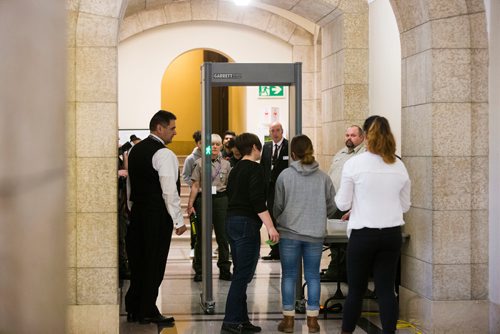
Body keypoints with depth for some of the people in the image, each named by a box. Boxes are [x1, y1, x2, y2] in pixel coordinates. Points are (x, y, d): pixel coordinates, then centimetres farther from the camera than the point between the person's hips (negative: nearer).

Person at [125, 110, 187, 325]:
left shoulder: (135, 150, 12)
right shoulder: (164, 154, -14)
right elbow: (169, 191, -18)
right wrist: (179, 220, -13)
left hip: (137, 212, 8)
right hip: (158, 215, -8)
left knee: (137, 261, 13)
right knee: (154, 264, 1)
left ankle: (133, 309, 21)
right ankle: (147, 311, 6)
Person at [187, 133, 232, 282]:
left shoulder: (226, 164, 9)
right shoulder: (199, 163, 4)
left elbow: (230, 186, 10)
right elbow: (195, 186, 3)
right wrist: (190, 203, -4)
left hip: (221, 199, 1)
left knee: (223, 235, 2)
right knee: (201, 236, 3)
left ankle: (224, 270, 12)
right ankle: (199, 271, 12)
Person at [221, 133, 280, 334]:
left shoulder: (236, 169, 17)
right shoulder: (255, 168, -10)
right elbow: (258, 201, -19)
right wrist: (270, 226, -20)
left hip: (232, 221, 9)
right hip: (247, 223, -9)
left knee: (240, 274, 12)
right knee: (243, 275, -8)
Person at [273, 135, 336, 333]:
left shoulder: (285, 175, -7)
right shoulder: (323, 177, -3)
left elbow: (278, 205, -1)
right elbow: (332, 206, 3)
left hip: (289, 233, -1)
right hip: (315, 234, 1)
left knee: (289, 276, 9)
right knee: (313, 276, 10)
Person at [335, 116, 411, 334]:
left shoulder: (354, 164, -7)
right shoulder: (399, 166, 4)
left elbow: (343, 203, -3)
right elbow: (405, 205, 13)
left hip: (363, 234, -3)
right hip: (392, 234, 3)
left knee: (356, 290, 6)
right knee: (386, 289, 5)